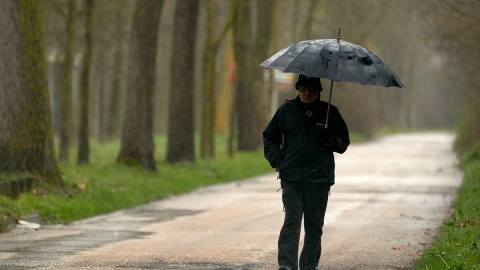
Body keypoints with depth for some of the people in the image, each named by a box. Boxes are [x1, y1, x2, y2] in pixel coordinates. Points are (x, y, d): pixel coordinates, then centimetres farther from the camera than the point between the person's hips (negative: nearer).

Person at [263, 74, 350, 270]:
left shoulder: (329, 112, 8)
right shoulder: (287, 110, 8)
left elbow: (344, 140, 14)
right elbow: (269, 136, 18)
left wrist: (332, 141, -9)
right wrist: (277, 160, 3)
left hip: (319, 180, 1)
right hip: (292, 178, -1)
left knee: (314, 224, 4)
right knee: (292, 220, -12)